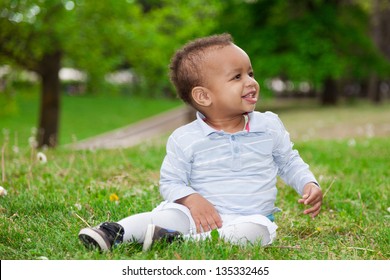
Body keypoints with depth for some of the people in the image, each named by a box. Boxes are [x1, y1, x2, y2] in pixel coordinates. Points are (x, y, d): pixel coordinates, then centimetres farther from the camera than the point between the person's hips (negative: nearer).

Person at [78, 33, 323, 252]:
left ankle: (178, 241, -39)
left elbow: (290, 163, 16)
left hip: (252, 218, 1)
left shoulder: (270, 127, 2)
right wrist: (191, 199, -19)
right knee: (172, 213, -28)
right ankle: (115, 231, -28)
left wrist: (309, 185, -3)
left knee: (255, 230, -32)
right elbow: (170, 182, 1)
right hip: (203, 216, 0)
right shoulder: (185, 139, -4)